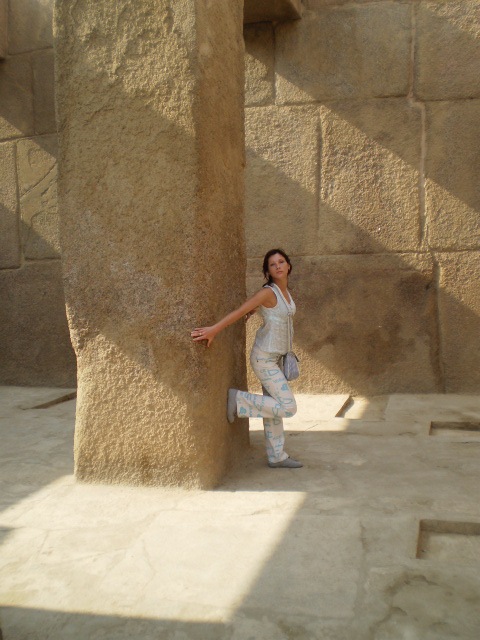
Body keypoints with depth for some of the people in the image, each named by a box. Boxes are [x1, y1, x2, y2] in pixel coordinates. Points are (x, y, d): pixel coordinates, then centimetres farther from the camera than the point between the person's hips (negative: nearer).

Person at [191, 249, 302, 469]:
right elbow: (238, 311, -25)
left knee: (275, 408, 13)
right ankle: (239, 400, 0)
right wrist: (214, 329, -33)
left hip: (275, 357, 8)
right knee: (288, 407, -10)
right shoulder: (268, 292, -17)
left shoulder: (285, 291, 7)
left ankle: (277, 457, 22)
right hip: (264, 359, -8)